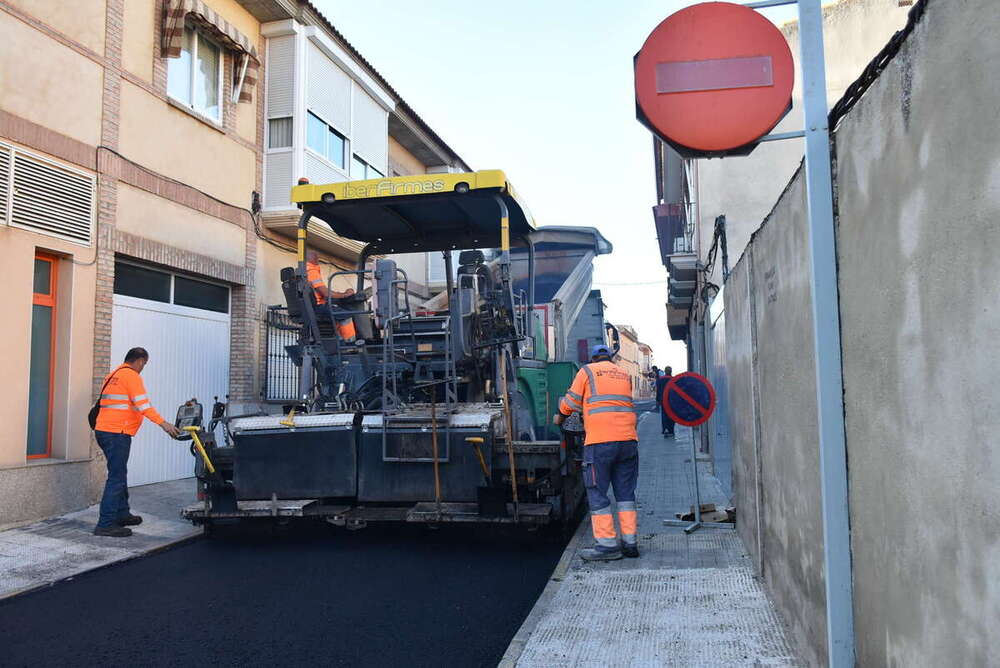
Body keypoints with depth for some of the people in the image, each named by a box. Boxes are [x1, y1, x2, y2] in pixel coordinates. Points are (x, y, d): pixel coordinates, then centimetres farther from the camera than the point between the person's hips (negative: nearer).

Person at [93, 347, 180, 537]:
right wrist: (163, 423, -22)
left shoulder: (113, 376, 21)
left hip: (103, 430, 10)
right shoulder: (131, 376, -9)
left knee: (119, 474, 19)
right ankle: (105, 524, -9)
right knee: (117, 478, -8)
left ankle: (122, 514, 29)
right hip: (117, 433, -10)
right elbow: (143, 404, -19)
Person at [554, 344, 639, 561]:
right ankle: (630, 543, 13)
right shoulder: (625, 375, 21)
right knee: (625, 492, 11)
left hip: (600, 441, -5)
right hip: (628, 439, 5)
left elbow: (571, 402, 7)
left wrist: (559, 418, 27)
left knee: (597, 492, 1)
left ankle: (607, 544, 0)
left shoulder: (587, 371, 7)